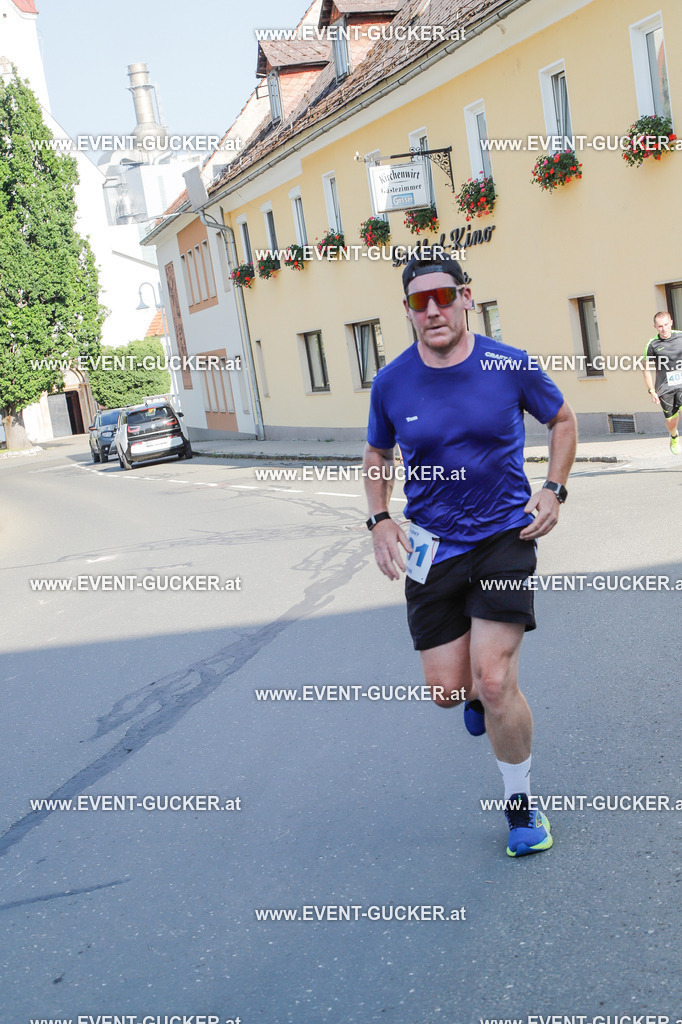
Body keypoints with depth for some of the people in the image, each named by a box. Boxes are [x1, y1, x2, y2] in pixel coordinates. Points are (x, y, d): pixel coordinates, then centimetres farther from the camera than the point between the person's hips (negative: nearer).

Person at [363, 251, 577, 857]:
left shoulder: (512, 366, -8)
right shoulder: (392, 384, -4)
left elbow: (562, 421, 10)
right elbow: (377, 455, 13)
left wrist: (554, 490, -4)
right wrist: (380, 520, -2)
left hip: (505, 536, -2)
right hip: (432, 547, 2)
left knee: (494, 683, -12)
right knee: (448, 690, 3)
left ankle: (521, 802, 13)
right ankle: (480, 691, 43)